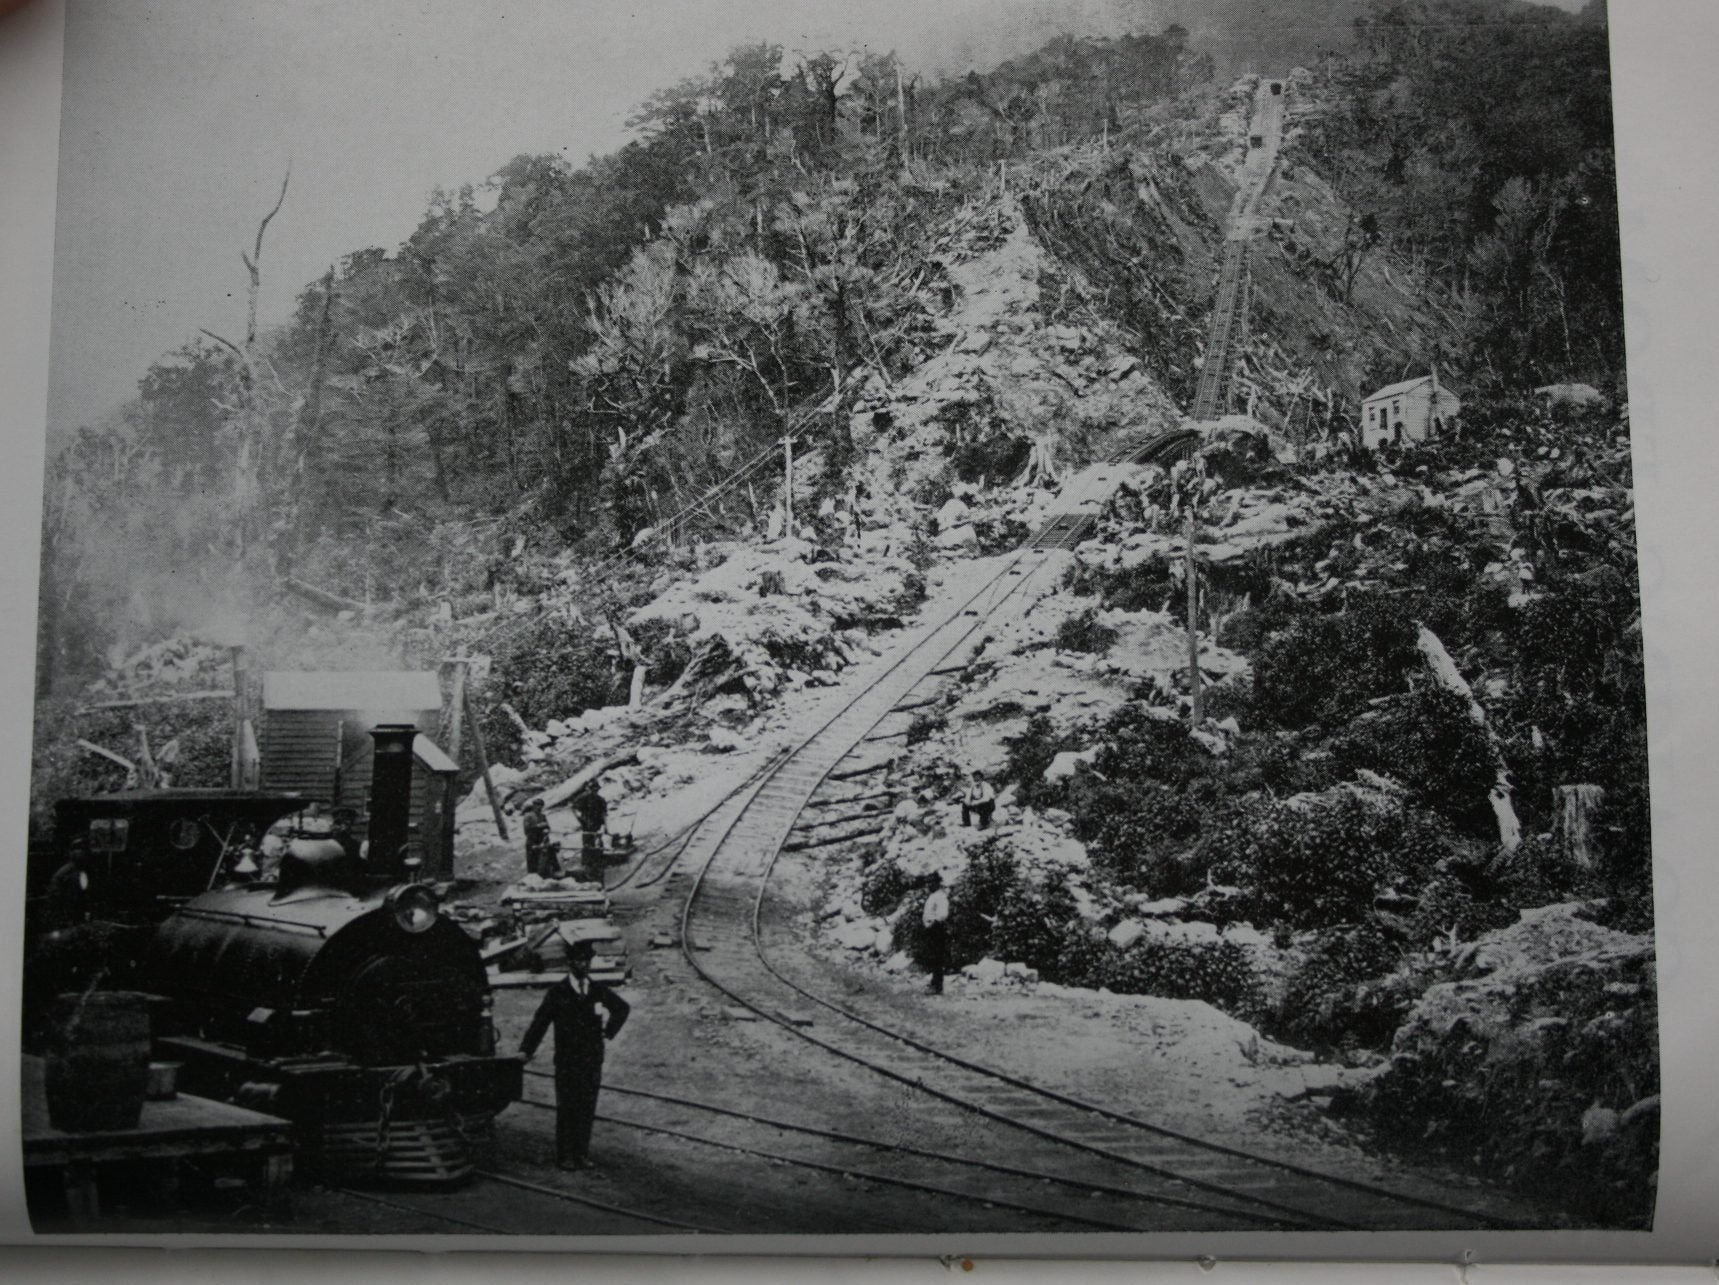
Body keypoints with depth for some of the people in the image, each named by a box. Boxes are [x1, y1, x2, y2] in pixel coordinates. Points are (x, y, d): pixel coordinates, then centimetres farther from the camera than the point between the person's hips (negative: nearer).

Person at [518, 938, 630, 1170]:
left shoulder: (598, 990, 6)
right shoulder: (557, 992, -3)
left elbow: (623, 1008, 22)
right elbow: (540, 1021, -7)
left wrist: (609, 1030, 11)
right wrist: (526, 1049, -16)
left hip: (593, 1060, 3)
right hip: (567, 1061, -3)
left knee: (587, 1108, 5)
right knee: (567, 1109, -1)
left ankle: (581, 1154, 13)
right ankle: (565, 1156, 7)